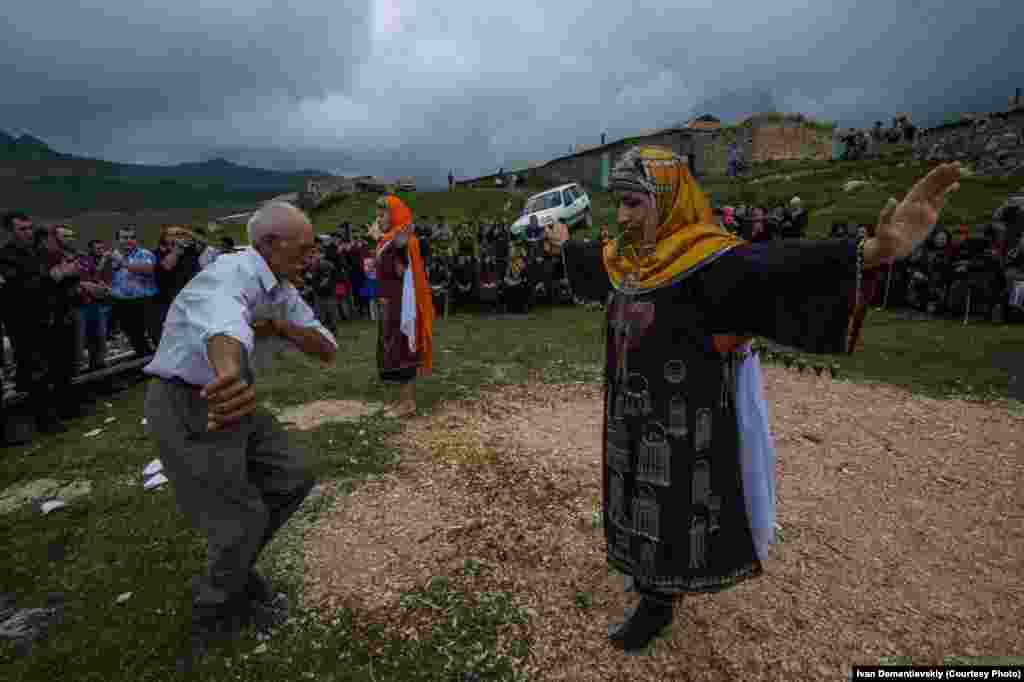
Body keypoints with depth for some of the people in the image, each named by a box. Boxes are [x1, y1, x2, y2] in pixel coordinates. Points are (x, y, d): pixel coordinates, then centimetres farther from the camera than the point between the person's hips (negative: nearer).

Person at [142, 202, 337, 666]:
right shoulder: (231, 275, -27)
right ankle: (213, 617, 30)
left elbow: (327, 351, 0)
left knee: (292, 480, 12)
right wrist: (231, 375, -75)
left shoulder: (281, 291, 2)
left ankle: (234, 567, 34)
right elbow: (223, 322, -53)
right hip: (188, 411, -9)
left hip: (231, 401, 9)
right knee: (242, 519, 1)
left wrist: (282, 326, -19)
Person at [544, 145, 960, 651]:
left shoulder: (706, 258, -22)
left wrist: (872, 251, -54)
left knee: (669, 506, 9)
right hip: (632, 411, 8)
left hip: (680, 420, -8)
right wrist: (562, 242, 42)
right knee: (643, 498, 24)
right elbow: (591, 262, 25)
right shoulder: (625, 257, 2)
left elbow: (774, 271, -38)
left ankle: (657, 603, 31)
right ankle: (650, 572, 50)